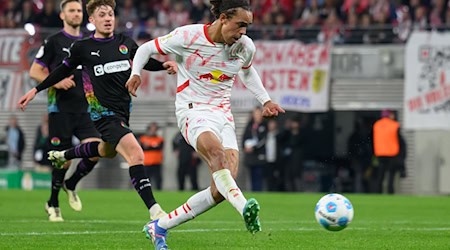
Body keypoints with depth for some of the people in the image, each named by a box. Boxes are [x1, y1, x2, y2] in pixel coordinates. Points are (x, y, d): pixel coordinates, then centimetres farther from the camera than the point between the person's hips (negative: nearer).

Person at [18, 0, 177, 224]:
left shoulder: (126, 43, 4)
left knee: (107, 151, 30)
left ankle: (63, 156, 57)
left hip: (123, 109, 7)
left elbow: (144, 61, 19)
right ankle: (155, 211, -25)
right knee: (136, 155, -22)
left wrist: (164, 65, -1)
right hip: (103, 112, -7)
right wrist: (36, 90, 13)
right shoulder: (82, 48, -5)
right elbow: (64, 70, 10)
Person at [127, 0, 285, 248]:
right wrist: (135, 73, -13)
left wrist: (265, 100, 20)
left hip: (223, 115, 5)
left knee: (220, 191, -10)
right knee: (217, 152, -38)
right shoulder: (188, 36, -10)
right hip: (193, 111, -5)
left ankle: (159, 227, 4)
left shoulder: (245, 47, 3)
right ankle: (244, 208, -60)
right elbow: (146, 49, 4)